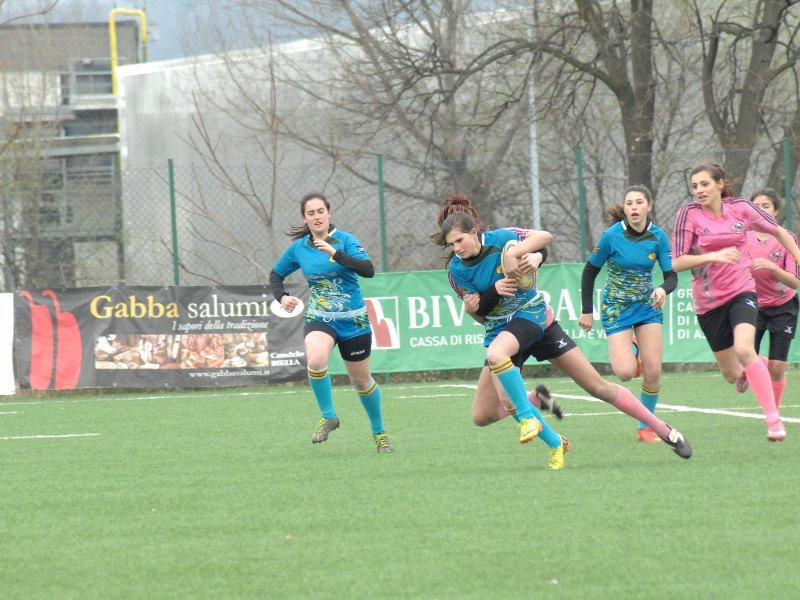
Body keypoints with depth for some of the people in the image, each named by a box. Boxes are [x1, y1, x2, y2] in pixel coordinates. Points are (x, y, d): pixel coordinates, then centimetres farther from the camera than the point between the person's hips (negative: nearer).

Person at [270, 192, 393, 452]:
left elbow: (368, 270, -26)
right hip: (319, 319, 1)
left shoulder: (345, 240, -10)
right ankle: (328, 417, -12)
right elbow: (276, 274, 18)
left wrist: (335, 253, -35)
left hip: (353, 321, -1)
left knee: (362, 381, 11)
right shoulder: (298, 248, 1)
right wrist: (282, 297, -2)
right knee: (315, 360, -31)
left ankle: (379, 432, 34)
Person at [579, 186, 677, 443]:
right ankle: (629, 351, 23)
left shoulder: (658, 236, -9)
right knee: (626, 372, -15)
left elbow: (671, 276, -7)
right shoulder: (612, 235, -16)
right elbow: (590, 271, -5)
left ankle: (645, 427, 11)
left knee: (653, 372, -8)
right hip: (616, 306, -2)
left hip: (648, 304, 3)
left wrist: (663, 290, -31)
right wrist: (587, 311, -5)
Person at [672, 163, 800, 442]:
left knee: (744, 349, -29)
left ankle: (774, 420, -26)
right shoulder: (689, 214, -9)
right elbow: (677, 263, -14)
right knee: (731, 374, 9)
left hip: (741, 292, -1)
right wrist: (713, 256, -26)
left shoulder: (740, 208, -4)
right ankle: (745, 374, 50)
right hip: (708, 302, 1)